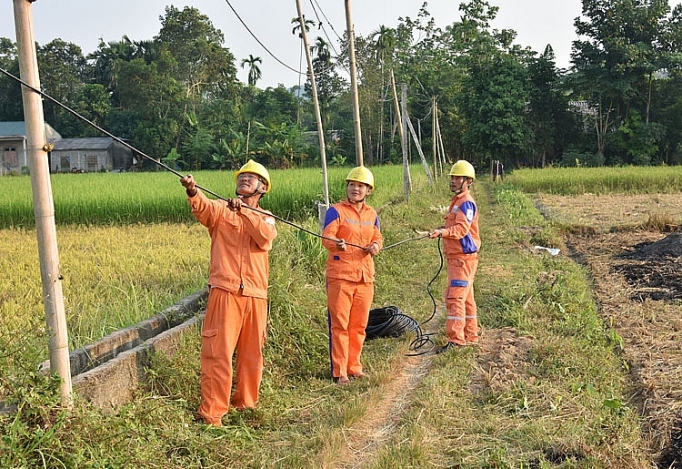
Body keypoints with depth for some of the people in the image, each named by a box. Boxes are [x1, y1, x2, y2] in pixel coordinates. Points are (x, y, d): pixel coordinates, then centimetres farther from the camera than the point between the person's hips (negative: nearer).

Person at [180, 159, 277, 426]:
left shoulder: (267, 218, 16)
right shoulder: (221, 210, 8)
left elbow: (265, 238, -8)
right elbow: (203, 209, -16)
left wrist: (244, 211, -19)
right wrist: (193, 192, -38)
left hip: (255, 294, 3)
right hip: (225, 291, -3)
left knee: (251, 353, 12)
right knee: (218, 351, -7)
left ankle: (245, 402, 28)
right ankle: (210, 412, -2)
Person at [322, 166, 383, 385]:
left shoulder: (371, 214, 13)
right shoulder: (336, 211, -4)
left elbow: (377, 237, 18)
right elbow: (327, 236, -15)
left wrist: (376, 246, -6)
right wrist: (336, 243, -37)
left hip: (365, 276, 6)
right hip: (340, 275, -5)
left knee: (359, 324, 12)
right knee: (340, 325, -3)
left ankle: (353, 366, 24)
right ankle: (339, 371, 4)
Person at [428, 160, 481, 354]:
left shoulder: (466, 203, -14)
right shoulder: (457, 201, 17)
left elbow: (462, 228, -30)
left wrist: (443, 232, -43)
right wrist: (442, 232, 15)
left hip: (463, 258, -11)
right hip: (456, 257, 11)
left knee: (455, 298, -14)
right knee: (466, 298, 17)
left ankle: (455, 339, -15)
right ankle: (471, 336, 27)